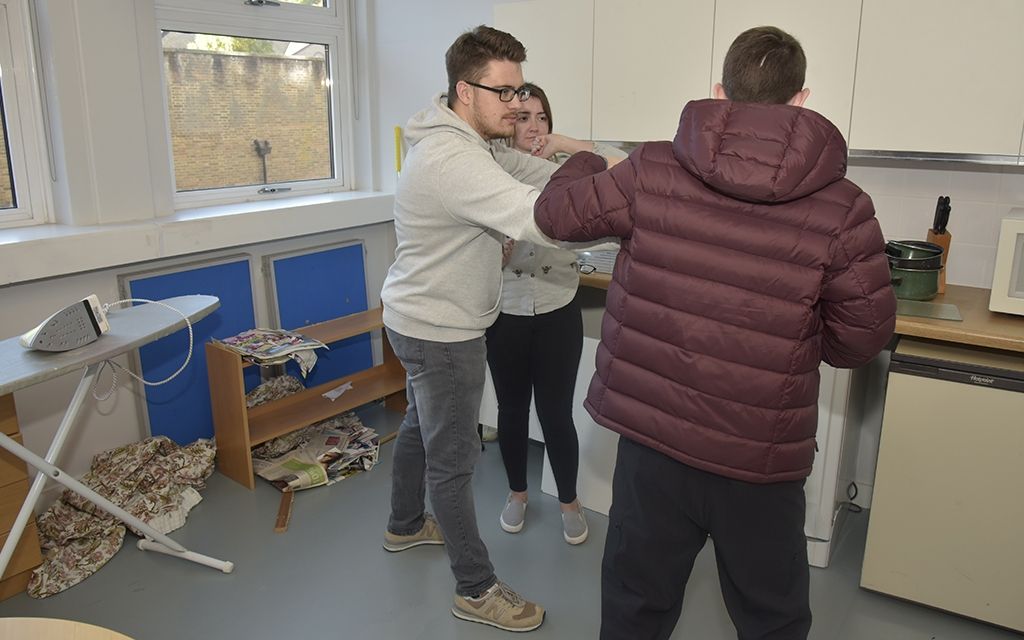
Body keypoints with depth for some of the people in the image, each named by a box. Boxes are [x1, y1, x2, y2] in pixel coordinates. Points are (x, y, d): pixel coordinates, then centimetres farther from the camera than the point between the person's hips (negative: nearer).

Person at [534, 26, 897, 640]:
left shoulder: (652, 172, -9)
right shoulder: (843, 208, -11)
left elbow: (557, 213, 4)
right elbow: (862, 337, -5)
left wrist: (584, 164, 24)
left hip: (652, 436, 1)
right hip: (762, 457, -1)